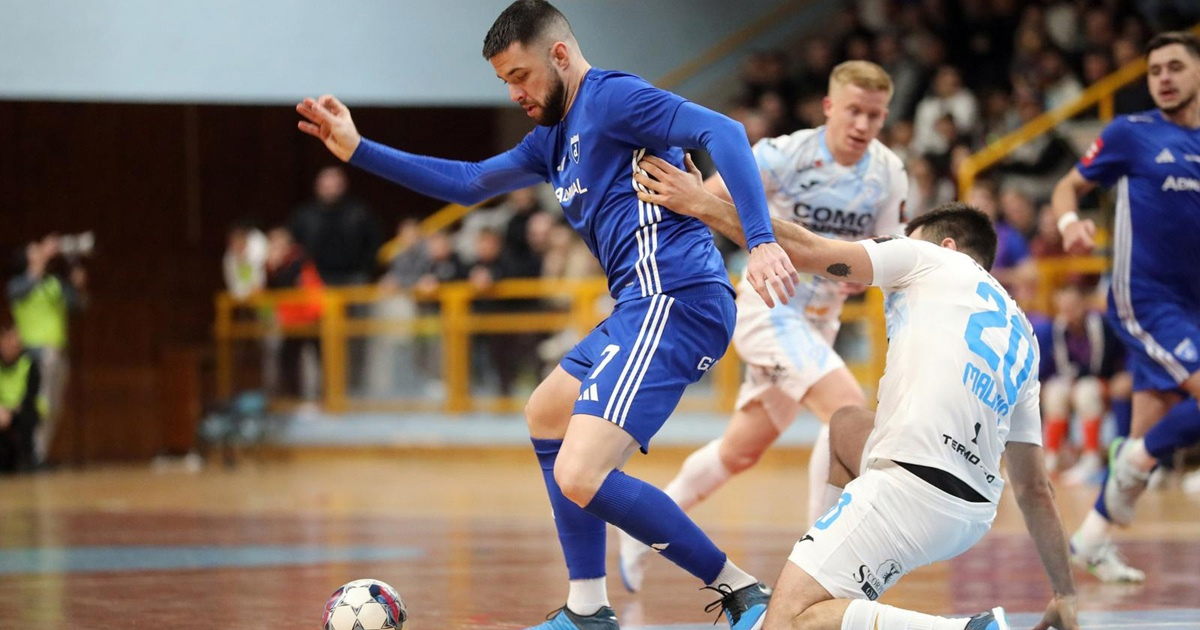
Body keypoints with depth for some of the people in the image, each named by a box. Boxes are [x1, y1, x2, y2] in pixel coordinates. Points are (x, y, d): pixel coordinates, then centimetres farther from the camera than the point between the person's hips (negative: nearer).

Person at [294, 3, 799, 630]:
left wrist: (760, 242, -31)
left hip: (674, 302, -11)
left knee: (579, 477, -21)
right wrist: (357, 150, 29)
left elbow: (721, 131, -20)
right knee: (545, 417, 29)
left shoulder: (611, 97, -8)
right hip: (645, 305, 11)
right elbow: (468, 183, 33)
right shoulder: (555, 138, 22)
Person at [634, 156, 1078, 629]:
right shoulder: (1021, 339, 27)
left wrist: (703, 204, 12)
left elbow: (807, 251, 3)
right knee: (845, 424, 34)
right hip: (975, 515, 8)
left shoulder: (930, 259, 12)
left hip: (912, 484, -8)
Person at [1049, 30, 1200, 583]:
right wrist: (1069, 221, -19)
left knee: (1149, 435, 6)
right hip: (1145, 300, -5)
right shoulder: (1131, 134, -4)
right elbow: (1069, 186, 2)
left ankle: (1092, 539, 17)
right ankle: (1132, 461, 2)